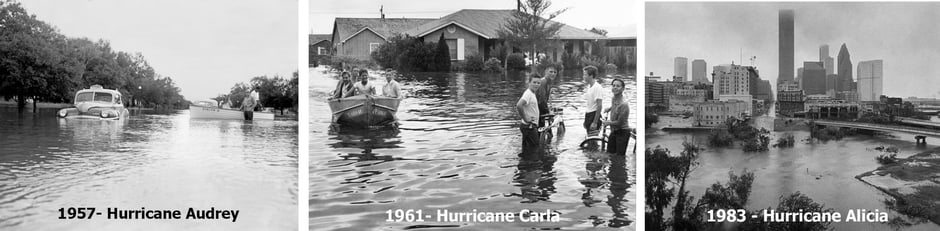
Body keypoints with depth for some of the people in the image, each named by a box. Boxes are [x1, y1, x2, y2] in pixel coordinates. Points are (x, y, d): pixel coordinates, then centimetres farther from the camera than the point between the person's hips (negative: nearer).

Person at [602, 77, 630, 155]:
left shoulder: (624, 104, -26)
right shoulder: (613, 99, -1)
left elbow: (619, 123, -21)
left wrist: (608, 122, -8)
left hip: (622, 132, -8)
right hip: (613, 132, 8)